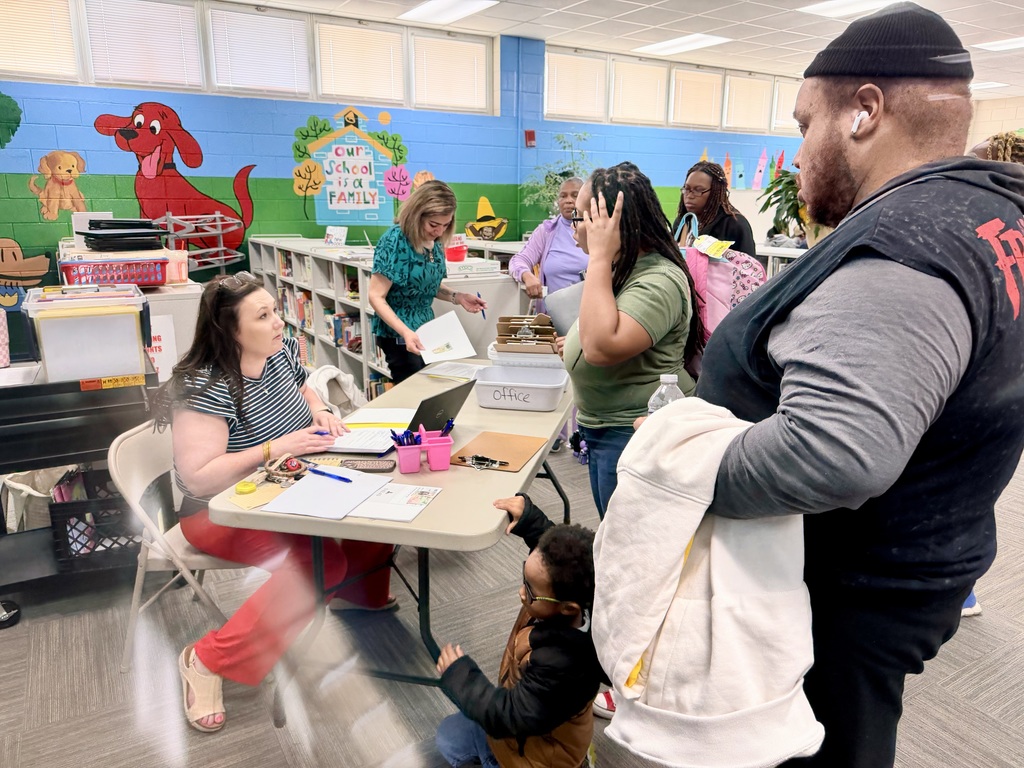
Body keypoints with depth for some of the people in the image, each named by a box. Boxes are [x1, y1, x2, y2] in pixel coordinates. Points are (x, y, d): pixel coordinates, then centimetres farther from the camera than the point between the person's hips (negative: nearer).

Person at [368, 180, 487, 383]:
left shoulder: (435, 242, 1)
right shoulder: (395, 241, -20)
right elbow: (376, 297, -21)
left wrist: (457, 297, -3)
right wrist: (405, 332, -32)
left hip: (425, 329, 7)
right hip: (399, 335, -7)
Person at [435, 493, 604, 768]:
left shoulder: (559, 664, -43)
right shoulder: (563, 592, -23)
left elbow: (508, 717, -32)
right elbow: (551, 545, -3)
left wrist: (458, 673, -23)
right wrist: (527, 517, -17)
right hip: (520, 705, 8)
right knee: (450, 736, 22)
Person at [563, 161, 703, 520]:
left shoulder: (658, 281, -24)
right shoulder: (624, 268, 9)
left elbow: (602, 347, -36)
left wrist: (599, 257, -29)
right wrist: (576, 344, 4)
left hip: (634, 434, -10)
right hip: (603, 429, 10)